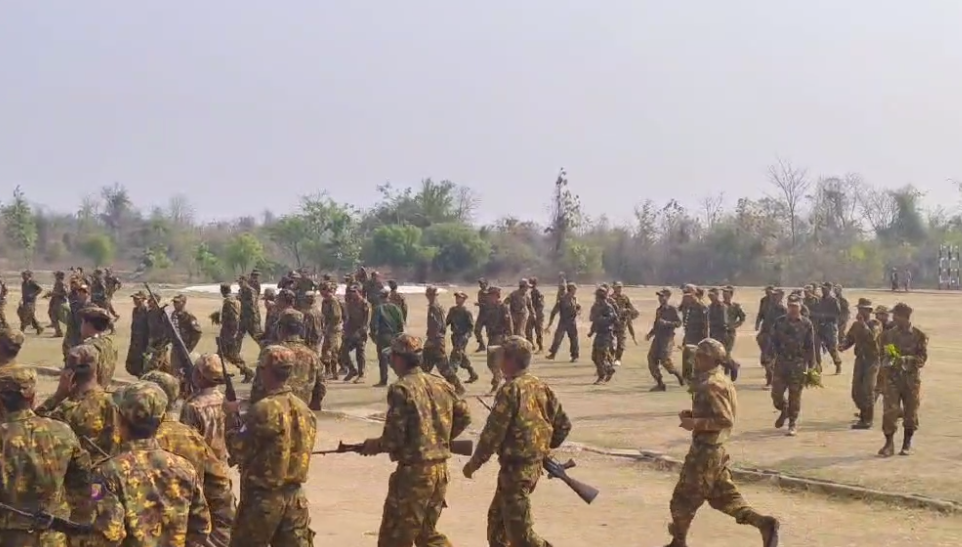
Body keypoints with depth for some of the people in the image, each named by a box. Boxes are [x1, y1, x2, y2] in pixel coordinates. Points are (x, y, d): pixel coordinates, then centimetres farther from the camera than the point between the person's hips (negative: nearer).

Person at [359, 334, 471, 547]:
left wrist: (372, 445, 3)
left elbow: (393, 439, -16)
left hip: (414, 472, -7)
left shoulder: (401, 388, -14)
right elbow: (464, 416, 15)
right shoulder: (441, 384, 7)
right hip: (440, 470, 7)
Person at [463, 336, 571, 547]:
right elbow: (564, 424, 11)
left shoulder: (510, 390, -18)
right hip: (535, 464, 9)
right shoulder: (541, 387, 6)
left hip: (516, 467, -9)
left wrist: (474, 463, -8)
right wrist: (545, 447, 24)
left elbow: (493, 432, -18)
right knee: (497, 517, 22)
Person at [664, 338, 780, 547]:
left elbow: (726, 420, -27)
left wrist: (695, 423, -24)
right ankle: (764, 523, 3)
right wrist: (693, 414, 8)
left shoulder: (710, 386, -22)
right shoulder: (720, 381, 10)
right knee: (723, 495, 15)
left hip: (705, 451, -10)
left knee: (684, 498, 6)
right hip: (716, 449, 10)